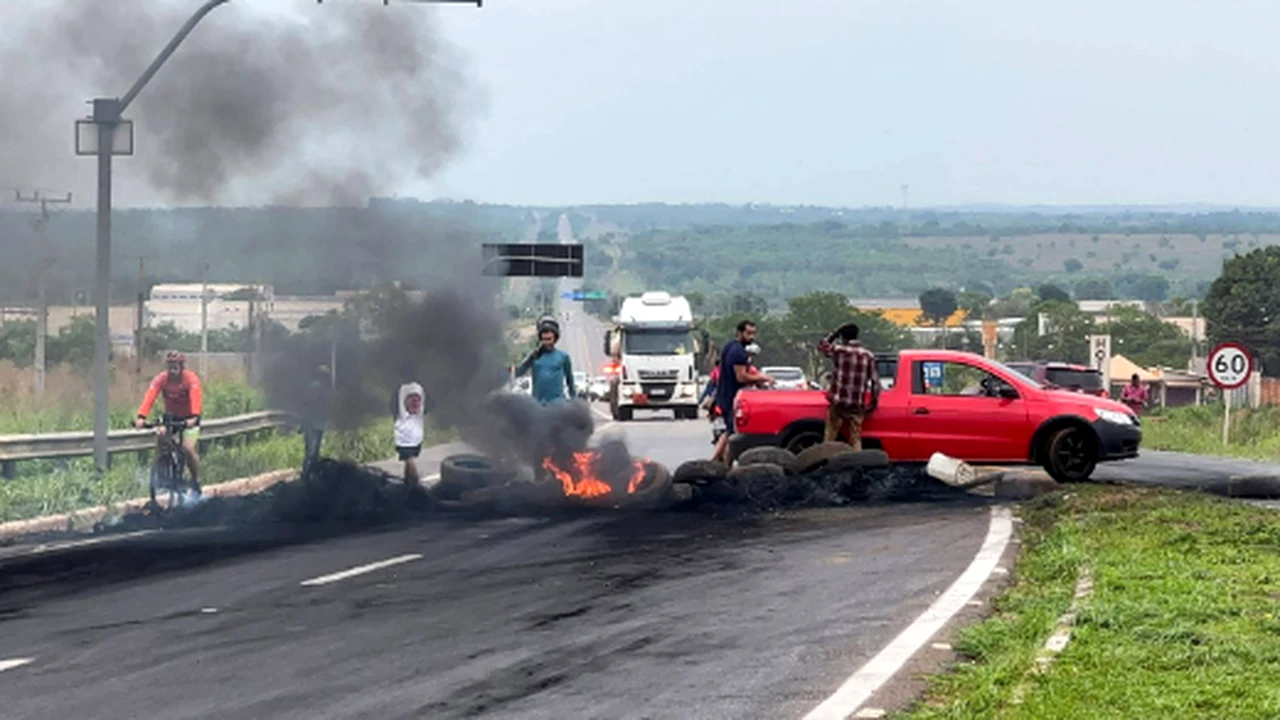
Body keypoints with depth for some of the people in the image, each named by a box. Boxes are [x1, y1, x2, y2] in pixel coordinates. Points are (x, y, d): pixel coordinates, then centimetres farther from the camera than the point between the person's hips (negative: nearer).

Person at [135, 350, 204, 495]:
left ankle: (196, 480, 0)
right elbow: (150, 397, -29)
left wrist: (194, 417, -56)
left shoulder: (191, 379, -23)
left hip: (188, 419, -3)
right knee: (160, 437, -21)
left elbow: (196, 397, -38)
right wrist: (141, 417, -44)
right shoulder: (161, 379, -16)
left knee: (188, 448, -21)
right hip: (170, 416, 3)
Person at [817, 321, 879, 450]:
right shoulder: (868, 356, 0)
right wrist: (873, 403, 11)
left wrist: (835, 332, 16)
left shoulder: (838, 350, -7)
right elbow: (875, 381, 1)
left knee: (829, 439, 5)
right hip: (857, 406, 2)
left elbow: (822, 346, 14)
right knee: (856, 440, 6)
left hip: (838, 402, -2)